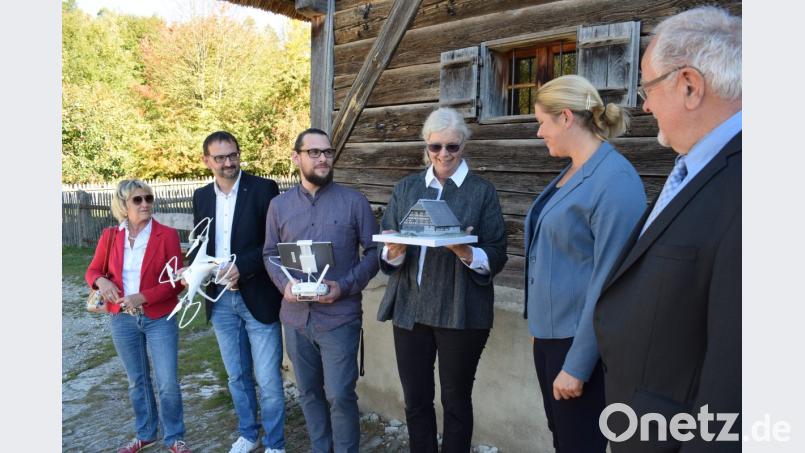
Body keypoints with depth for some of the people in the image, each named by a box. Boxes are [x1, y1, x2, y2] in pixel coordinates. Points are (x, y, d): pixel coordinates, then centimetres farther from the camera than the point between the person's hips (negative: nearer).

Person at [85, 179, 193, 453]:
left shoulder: (167, 235, -10)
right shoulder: (110, 236, 1)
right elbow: (92, 270, 10)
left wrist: (143, 297, -21)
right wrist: (101, 281, -13)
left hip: (159, 319, -3)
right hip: (122, 319, 3)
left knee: (168, 383, 0)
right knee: (136, 381, 17)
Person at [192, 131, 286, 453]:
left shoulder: (264, 189, -8)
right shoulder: (201, 196, 8)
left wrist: (241, 267, -21)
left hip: (258, 297, -4)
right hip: (220, 300, 5)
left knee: (268, 380, 3)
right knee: (237, 376, 19)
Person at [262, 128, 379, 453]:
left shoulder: (354, 201, -4)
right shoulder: (279, 205, 5)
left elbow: (374, 250, -3)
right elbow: (270, 253, 10)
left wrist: (345, 286, -16)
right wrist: (284, 283, -10)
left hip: (339, 316, -3)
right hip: (296, 316, 4)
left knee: (340, 396, -1)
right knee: (309, 393, 17)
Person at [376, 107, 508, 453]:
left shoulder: (483, 191, 0)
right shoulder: (406, 188, 9)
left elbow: (497, 257, -5)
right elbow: (385, 250, 5)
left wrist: (467, 253, -24)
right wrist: (394, 251, -17)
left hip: (461, 313, -3)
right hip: (409, 309, 3)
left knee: (456, 402, 11)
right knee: (415, 401, 12)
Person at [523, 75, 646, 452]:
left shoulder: (615, 180, -19)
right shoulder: (570, 173, 8)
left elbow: (608, 282, -21)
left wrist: (577, 366, -17)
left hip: (580, 341, -8)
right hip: (550, 333, 8)